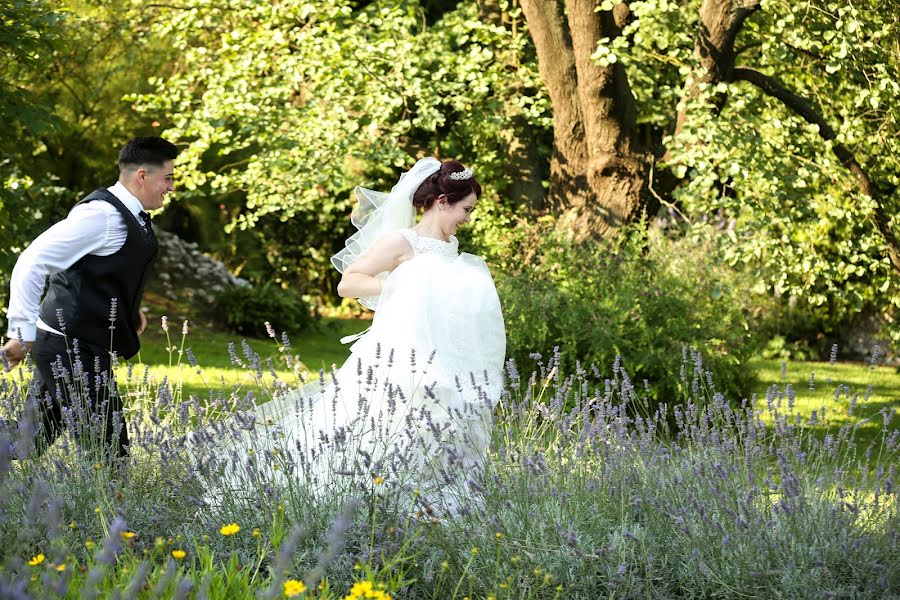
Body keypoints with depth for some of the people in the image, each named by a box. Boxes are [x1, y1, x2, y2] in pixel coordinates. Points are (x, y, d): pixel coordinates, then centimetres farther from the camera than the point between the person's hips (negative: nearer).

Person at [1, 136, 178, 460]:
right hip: (73, 350, -10)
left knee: (30, 442, 14)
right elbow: (32, 263, -22)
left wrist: (128, 309, 18)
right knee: (108, 449, -9)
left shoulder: (127, 215, 13)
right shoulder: (102, 214, -18)